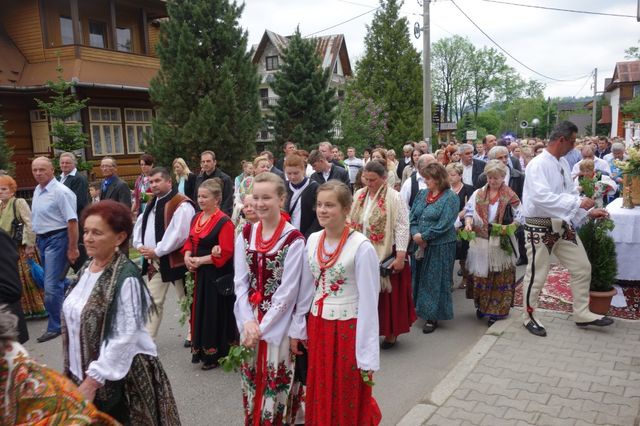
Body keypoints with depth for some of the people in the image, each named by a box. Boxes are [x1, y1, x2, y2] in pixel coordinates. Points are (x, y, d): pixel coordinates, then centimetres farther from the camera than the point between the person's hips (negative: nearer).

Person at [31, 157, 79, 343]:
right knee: (57, 282, 18)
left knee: (51, 286, -7)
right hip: (42, 240, 9)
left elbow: (72, 221, -19)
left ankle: (55, 326, 6)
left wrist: (72, 249, -19)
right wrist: (36, 240, 18)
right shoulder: (37, 190, 10)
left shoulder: (61, 192, -17)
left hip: (56, 240, -8)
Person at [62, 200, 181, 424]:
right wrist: (79, 374, 11)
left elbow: (124, 338, -23)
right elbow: (74, 318, 9)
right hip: (82, 372, 7)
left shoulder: (126, 278, -20)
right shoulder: (86, 268, 2)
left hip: (119, 378, -6)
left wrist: (93, 380, -19)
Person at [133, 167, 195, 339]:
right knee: (152, 300, 11)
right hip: (153, 262, 8)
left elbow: (178, 234, -24)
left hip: (174, 260, -7)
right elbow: (140, 225, 17)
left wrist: (157, 251, -18)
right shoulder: (152, 203, 13)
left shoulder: (181, 204, -16)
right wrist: (139, 245, -1)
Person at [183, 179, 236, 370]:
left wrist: (200, 260, -16)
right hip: (198, 274, 7)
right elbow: (190, 241, 19)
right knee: (199, 310, 14)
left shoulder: (224, 222, -14)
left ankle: (214, 354, 17)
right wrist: (187, 256, -1)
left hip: (216, 276, -7)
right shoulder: (196, 218, 10)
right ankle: (200, 350, 29)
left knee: (214, 313, 2)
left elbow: (225, 253, -18)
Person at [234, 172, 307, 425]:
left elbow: (288, 289, -13)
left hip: (278, 324, -4)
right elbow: (240, 281, 1)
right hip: (249, 321, 5)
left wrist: (263, 326, -14)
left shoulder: (293, 239, -12)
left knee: (275, 383, 5)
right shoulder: (245, 234, 3)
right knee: (251, 381, 15)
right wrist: (248, 321, -10)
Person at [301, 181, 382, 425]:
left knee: (348, 400, 12)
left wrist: (368, 353, -13)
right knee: (320, 396, 19)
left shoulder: (361, 247, -17)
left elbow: (368, 302, -15)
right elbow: (306, 287, 9)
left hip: (348, 330, -5)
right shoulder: (313, 240, 0)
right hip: (317, 327, 5)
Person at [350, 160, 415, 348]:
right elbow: (351, 223, 10)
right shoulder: (358, 196, 4)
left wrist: (400, 257, -17)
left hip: (387, 256, -4)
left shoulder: (394, 198, -11)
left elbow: (402, 228, -13)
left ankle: (391, 332, 25)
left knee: (389, 295, 8)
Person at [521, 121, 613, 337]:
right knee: (536, 275, 4)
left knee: (582, 268, 14)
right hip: (540, 228, -8)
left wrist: (588, 211, 2)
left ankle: (582, 313, 30)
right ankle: (529, 316, 24)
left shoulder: (563, 163, 7)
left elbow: (570, 193, 14)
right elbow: (542, 197, -31)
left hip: (562, 225, 8)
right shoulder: (538, 164, -20)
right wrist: (577, 202, -29)